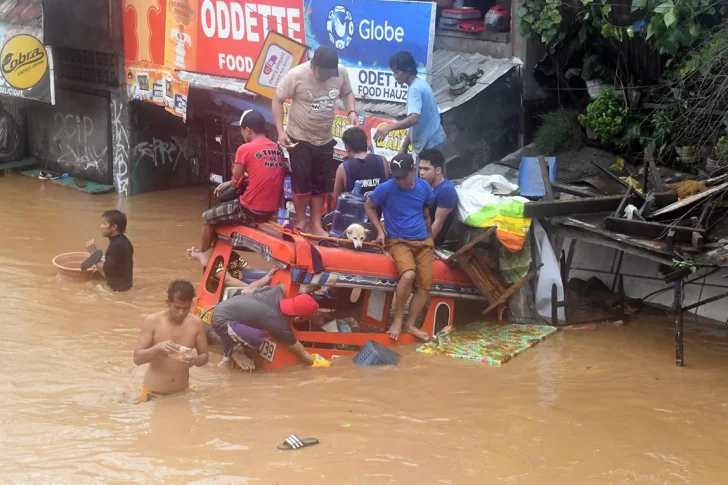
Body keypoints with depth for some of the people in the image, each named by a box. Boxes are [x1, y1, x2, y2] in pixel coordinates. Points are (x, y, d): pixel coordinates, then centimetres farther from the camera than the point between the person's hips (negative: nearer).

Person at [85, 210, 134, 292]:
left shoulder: (117, 245, -24)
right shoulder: (122, 240, 6)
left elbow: (105, 272, -23)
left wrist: (93, 252, -18)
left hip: (118, 288, -9)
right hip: (123, 283, 9)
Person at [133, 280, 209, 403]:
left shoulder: (196, 323, -7)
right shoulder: (152, 322, -13)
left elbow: (204, 356, 3)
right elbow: (137, 358, -15)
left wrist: (196, 360, -21)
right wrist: (158, 348, -33)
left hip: (182, 392, 2)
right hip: (154, 393, -2)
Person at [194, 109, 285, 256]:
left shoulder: (245, 149, -13)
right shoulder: (277, 149, 7)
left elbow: (237, 182, -6)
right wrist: (231, 183, 17)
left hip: (250, 210, -7)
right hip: (271, 210, 7)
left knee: (207, 217, 17)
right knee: (225, 208, 33)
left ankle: (203, 253, 34)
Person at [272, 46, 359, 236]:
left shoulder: (341, 73, -11)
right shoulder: (296, 75, -21)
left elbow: (347, 93, 9)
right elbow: (277, 100, -11)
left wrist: (351, 112, -11)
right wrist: (280, 131, -16)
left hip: (325, 140, 4)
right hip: (299, 138, -4)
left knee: (321, 184, 10)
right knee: (301, 181, -3)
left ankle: (316, 225, 22)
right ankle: (300, 222, 15)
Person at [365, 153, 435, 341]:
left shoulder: (424, 187, 0)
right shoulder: (386, 188, -12)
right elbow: (368, 206, 5)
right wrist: (380, 230, -4)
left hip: (423, 241, 4)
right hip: (398, 241, -4)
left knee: (425, 285, -5)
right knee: (408, 275, -30)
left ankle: (410, 324, 8)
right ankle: (398, 318, -12)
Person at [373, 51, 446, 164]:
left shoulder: (415, 89, -19)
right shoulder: (420, 84, 12)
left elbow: (414, 118, -35)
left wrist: (389, 128, -42)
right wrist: (405, 145, 17)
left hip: (430, 146, -10)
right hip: (432, 142, 10)